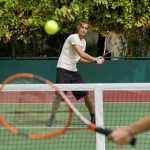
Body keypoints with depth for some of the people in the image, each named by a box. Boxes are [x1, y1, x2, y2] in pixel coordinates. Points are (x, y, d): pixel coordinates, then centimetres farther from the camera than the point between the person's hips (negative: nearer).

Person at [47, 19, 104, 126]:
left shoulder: (83, 42, 13)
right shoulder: (73, 38, -14)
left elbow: (81, 59, 14)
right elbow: (81, 54, -24)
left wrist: (95, 59, 3)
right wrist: (95, 60, -22)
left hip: (74, 71, 8)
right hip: (63, 69, -8)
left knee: (86, 94, 4)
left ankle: (93, 117, 18)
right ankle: (52, 118, 0)